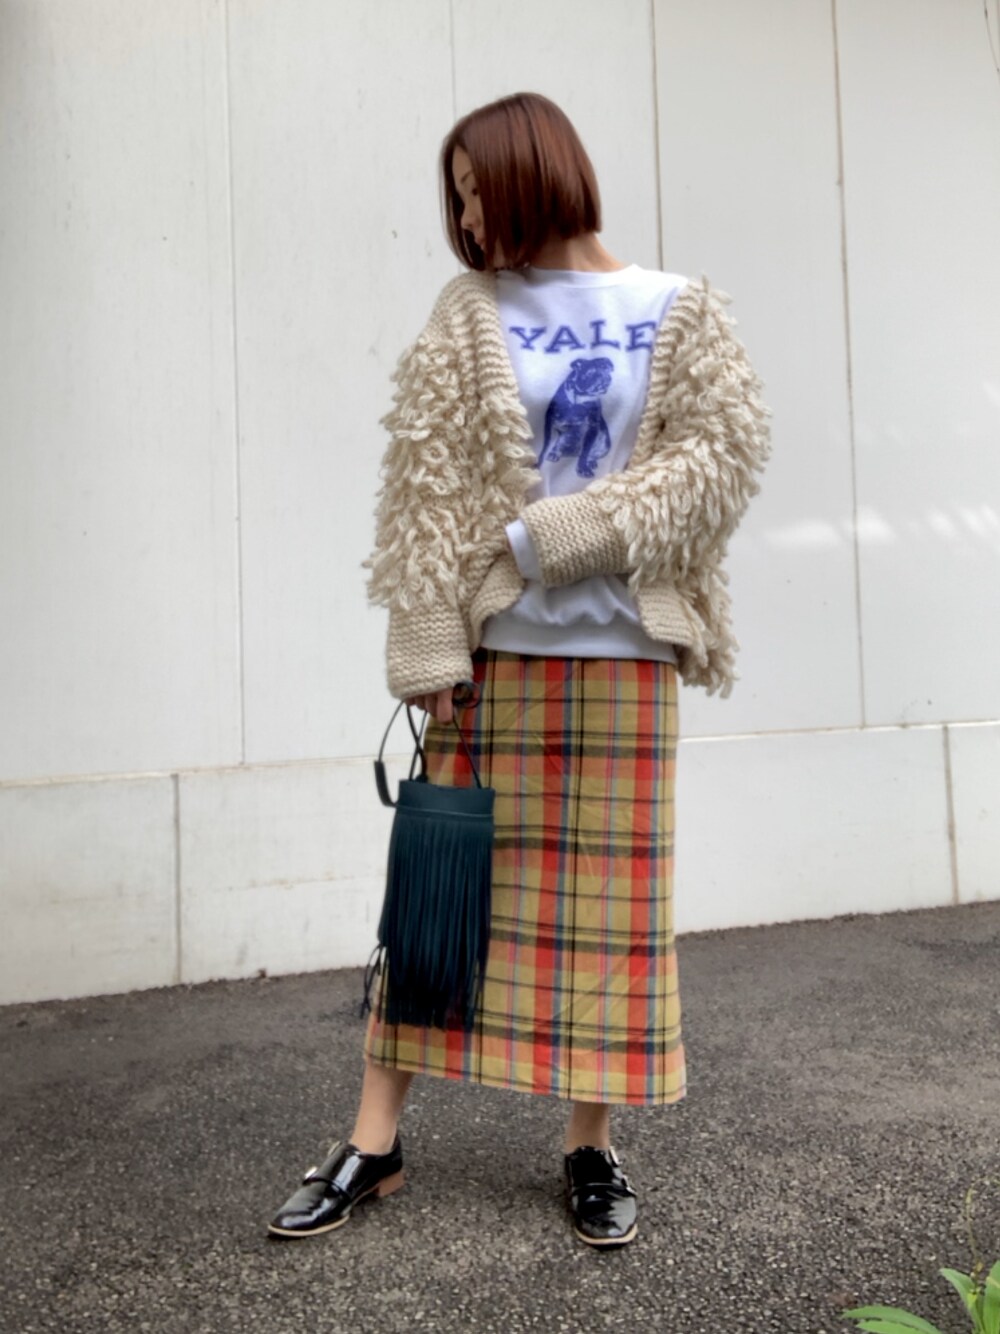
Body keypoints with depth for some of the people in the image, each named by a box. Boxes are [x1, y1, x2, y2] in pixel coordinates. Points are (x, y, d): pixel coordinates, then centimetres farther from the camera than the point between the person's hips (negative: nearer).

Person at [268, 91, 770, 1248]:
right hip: (492, 647, 1)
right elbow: (425, 479, 0)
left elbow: (721, 454, -3)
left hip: (622, 653, 0)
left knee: (611, 889, 4)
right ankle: (374, 1140, 16)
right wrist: (424, 640, -10)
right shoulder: (471, 314, 8)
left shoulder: (680, 314, 8)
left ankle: (590, 1143, 20)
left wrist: (565, 535, -13)